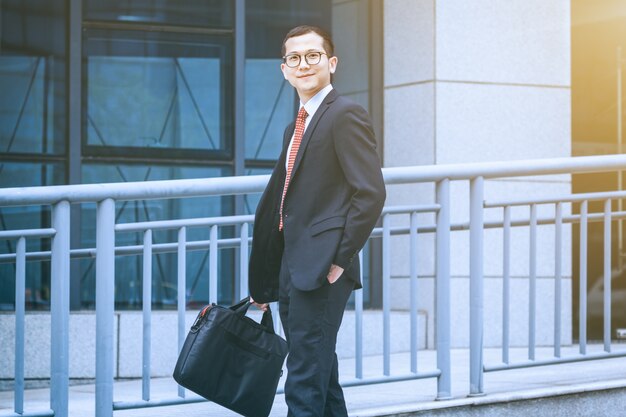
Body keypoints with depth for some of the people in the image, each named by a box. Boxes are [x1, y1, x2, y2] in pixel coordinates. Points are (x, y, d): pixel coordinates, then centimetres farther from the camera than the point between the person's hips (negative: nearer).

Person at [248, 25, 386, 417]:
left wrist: (341, 259, -16)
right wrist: (264, 285, 20)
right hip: (293, 272, 9)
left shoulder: (346, 115, -9)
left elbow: (371, 193, -16)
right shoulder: (296, 127, 19)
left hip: (323, 271, -9)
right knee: (321, 381, 14)